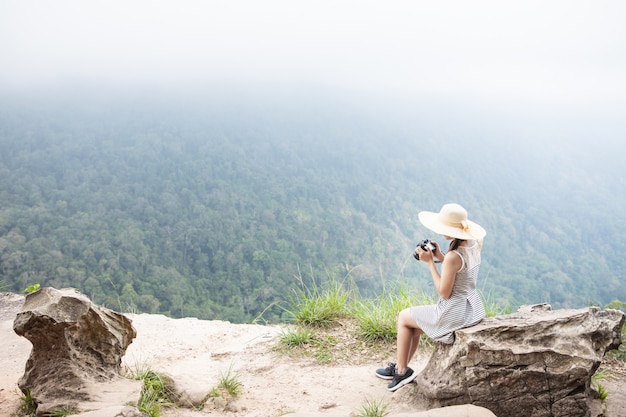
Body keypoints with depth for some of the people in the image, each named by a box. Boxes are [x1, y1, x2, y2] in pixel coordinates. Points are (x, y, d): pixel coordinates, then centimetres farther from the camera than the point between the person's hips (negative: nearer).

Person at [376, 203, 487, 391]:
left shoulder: (453, 256, -27)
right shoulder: (473, 245, 0)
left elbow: (444, 293, -20)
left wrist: (430, 262, -16)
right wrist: (440, 257, 3)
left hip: (454, 314, -9)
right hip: (473, 309, 9)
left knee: (404, 317, 12)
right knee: (416, 319, 26)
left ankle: (401, 371, 23)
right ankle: (400, 367, 37)